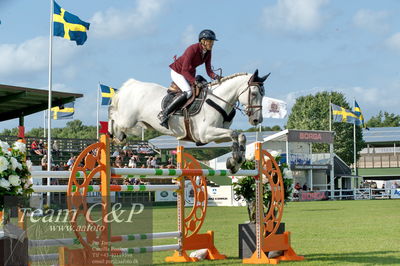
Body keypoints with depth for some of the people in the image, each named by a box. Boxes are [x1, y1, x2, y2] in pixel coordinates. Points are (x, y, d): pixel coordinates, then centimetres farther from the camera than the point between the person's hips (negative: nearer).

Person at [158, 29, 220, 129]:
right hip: (177, 72, -8)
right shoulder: (192, 49, -29)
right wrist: (195, 82, -41)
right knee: (188, 92, -29)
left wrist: (215, 76, -27)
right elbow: (184, 70, -32)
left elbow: (208, 70, -6)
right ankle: (164, 114, -26)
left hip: (190, 73, 8)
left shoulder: (208, 52, -6)